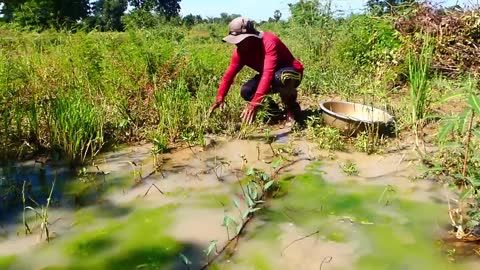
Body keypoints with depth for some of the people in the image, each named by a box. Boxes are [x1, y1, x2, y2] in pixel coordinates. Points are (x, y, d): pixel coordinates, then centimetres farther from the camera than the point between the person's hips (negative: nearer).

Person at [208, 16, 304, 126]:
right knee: (246, 91, -18)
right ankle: (273, 108, 10)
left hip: (292, 72, -6)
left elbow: (268, 73, -44)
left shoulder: (269, 41, -33)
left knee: (280, 77, -42)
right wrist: (219, 98, -26)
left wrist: (255, 103, -51)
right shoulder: (240, 51, -11)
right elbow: (229, 74, -11)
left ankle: (292, 109, -13)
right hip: (272, 77, 7)